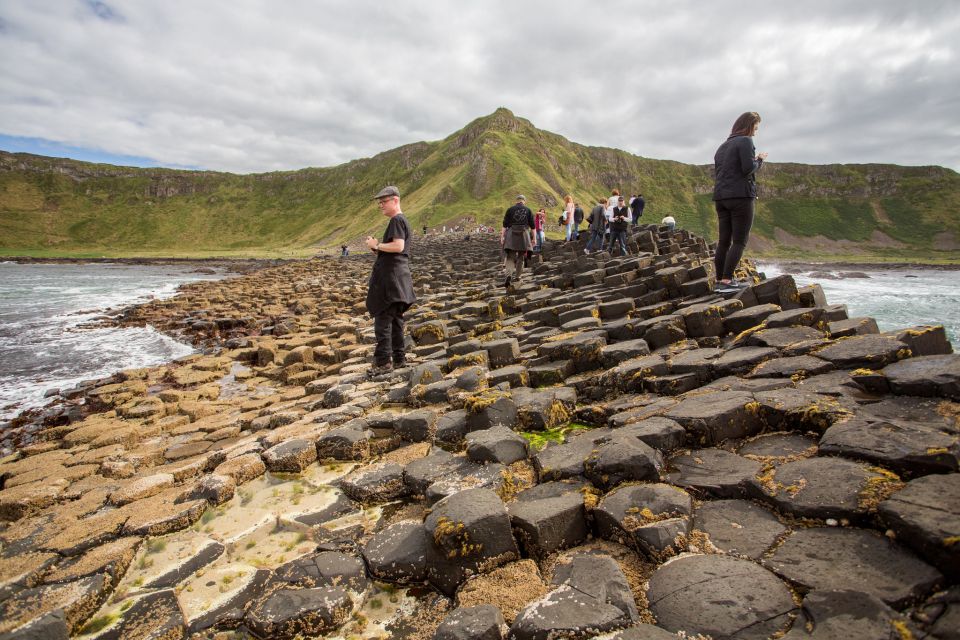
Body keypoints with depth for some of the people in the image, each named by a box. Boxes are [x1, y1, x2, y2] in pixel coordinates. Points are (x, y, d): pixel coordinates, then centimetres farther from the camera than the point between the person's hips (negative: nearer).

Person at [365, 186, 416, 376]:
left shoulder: (396, 220, -11)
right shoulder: (403, 221, 20)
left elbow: (398, 246, -23)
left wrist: (377, 245, -11)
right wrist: (378, 248, 10)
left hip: (391, 277, -10)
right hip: (399, 276, 10)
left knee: (382, 319, -8)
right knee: (396, 319, 14)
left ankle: (383, 362, -6)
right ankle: (399, 357, 20)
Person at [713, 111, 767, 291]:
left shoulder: (722, 147, 21)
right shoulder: (745, 141, -3)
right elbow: (749, 168, -15)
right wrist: (760, 160, 5)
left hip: (721, 197, 7)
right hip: (741, 196, -7)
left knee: (724, 241, 7)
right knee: (740, 241, -5)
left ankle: (719, 280, 5)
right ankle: (727, 279, -14)